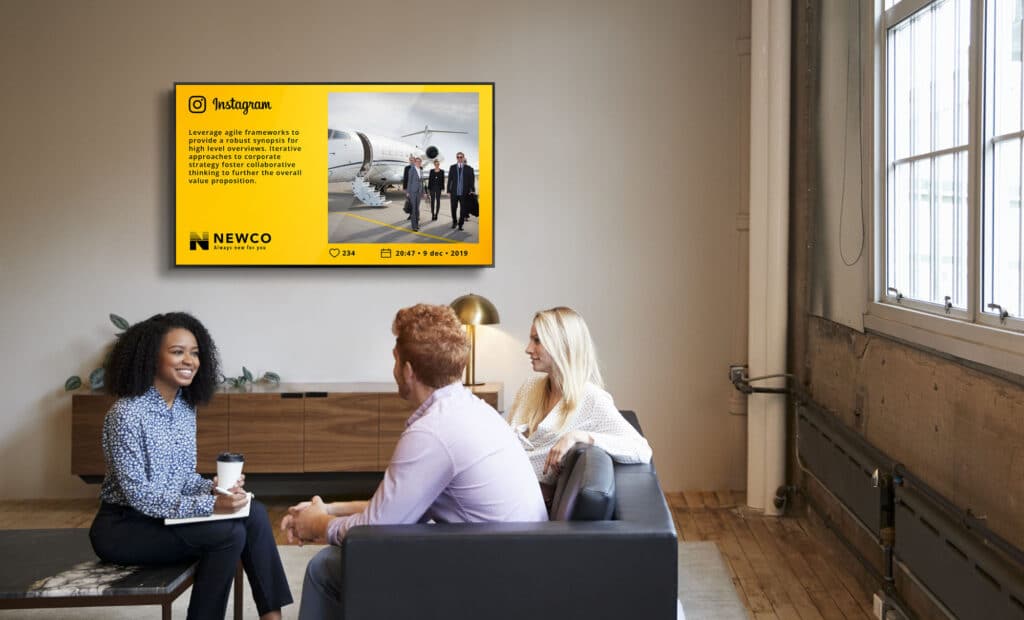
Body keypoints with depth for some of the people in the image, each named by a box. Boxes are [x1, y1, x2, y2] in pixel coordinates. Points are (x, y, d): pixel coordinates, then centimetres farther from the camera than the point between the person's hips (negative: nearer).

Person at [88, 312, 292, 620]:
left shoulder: (185, 407, 5)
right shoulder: (126, 414, -20)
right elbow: (139, 495, -23)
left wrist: (214, 487, -12)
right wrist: (210, 505, -29)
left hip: (166, 516, 7)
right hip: (122, 526, -7)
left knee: (254, 513, -13)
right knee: (229, 533, -25)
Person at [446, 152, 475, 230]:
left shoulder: (469, 168, 2)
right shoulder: (452, 167, 6)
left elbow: (472, 180, 3)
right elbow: (449, 180, 6)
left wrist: (472, 191, -7)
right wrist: (449, 191, 2)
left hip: (464, 193, -1)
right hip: (454, 193, 1)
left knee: (463, 209, 1)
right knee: (453, 208, 7)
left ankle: (460, 224, 12)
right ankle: (454, 222, 28)